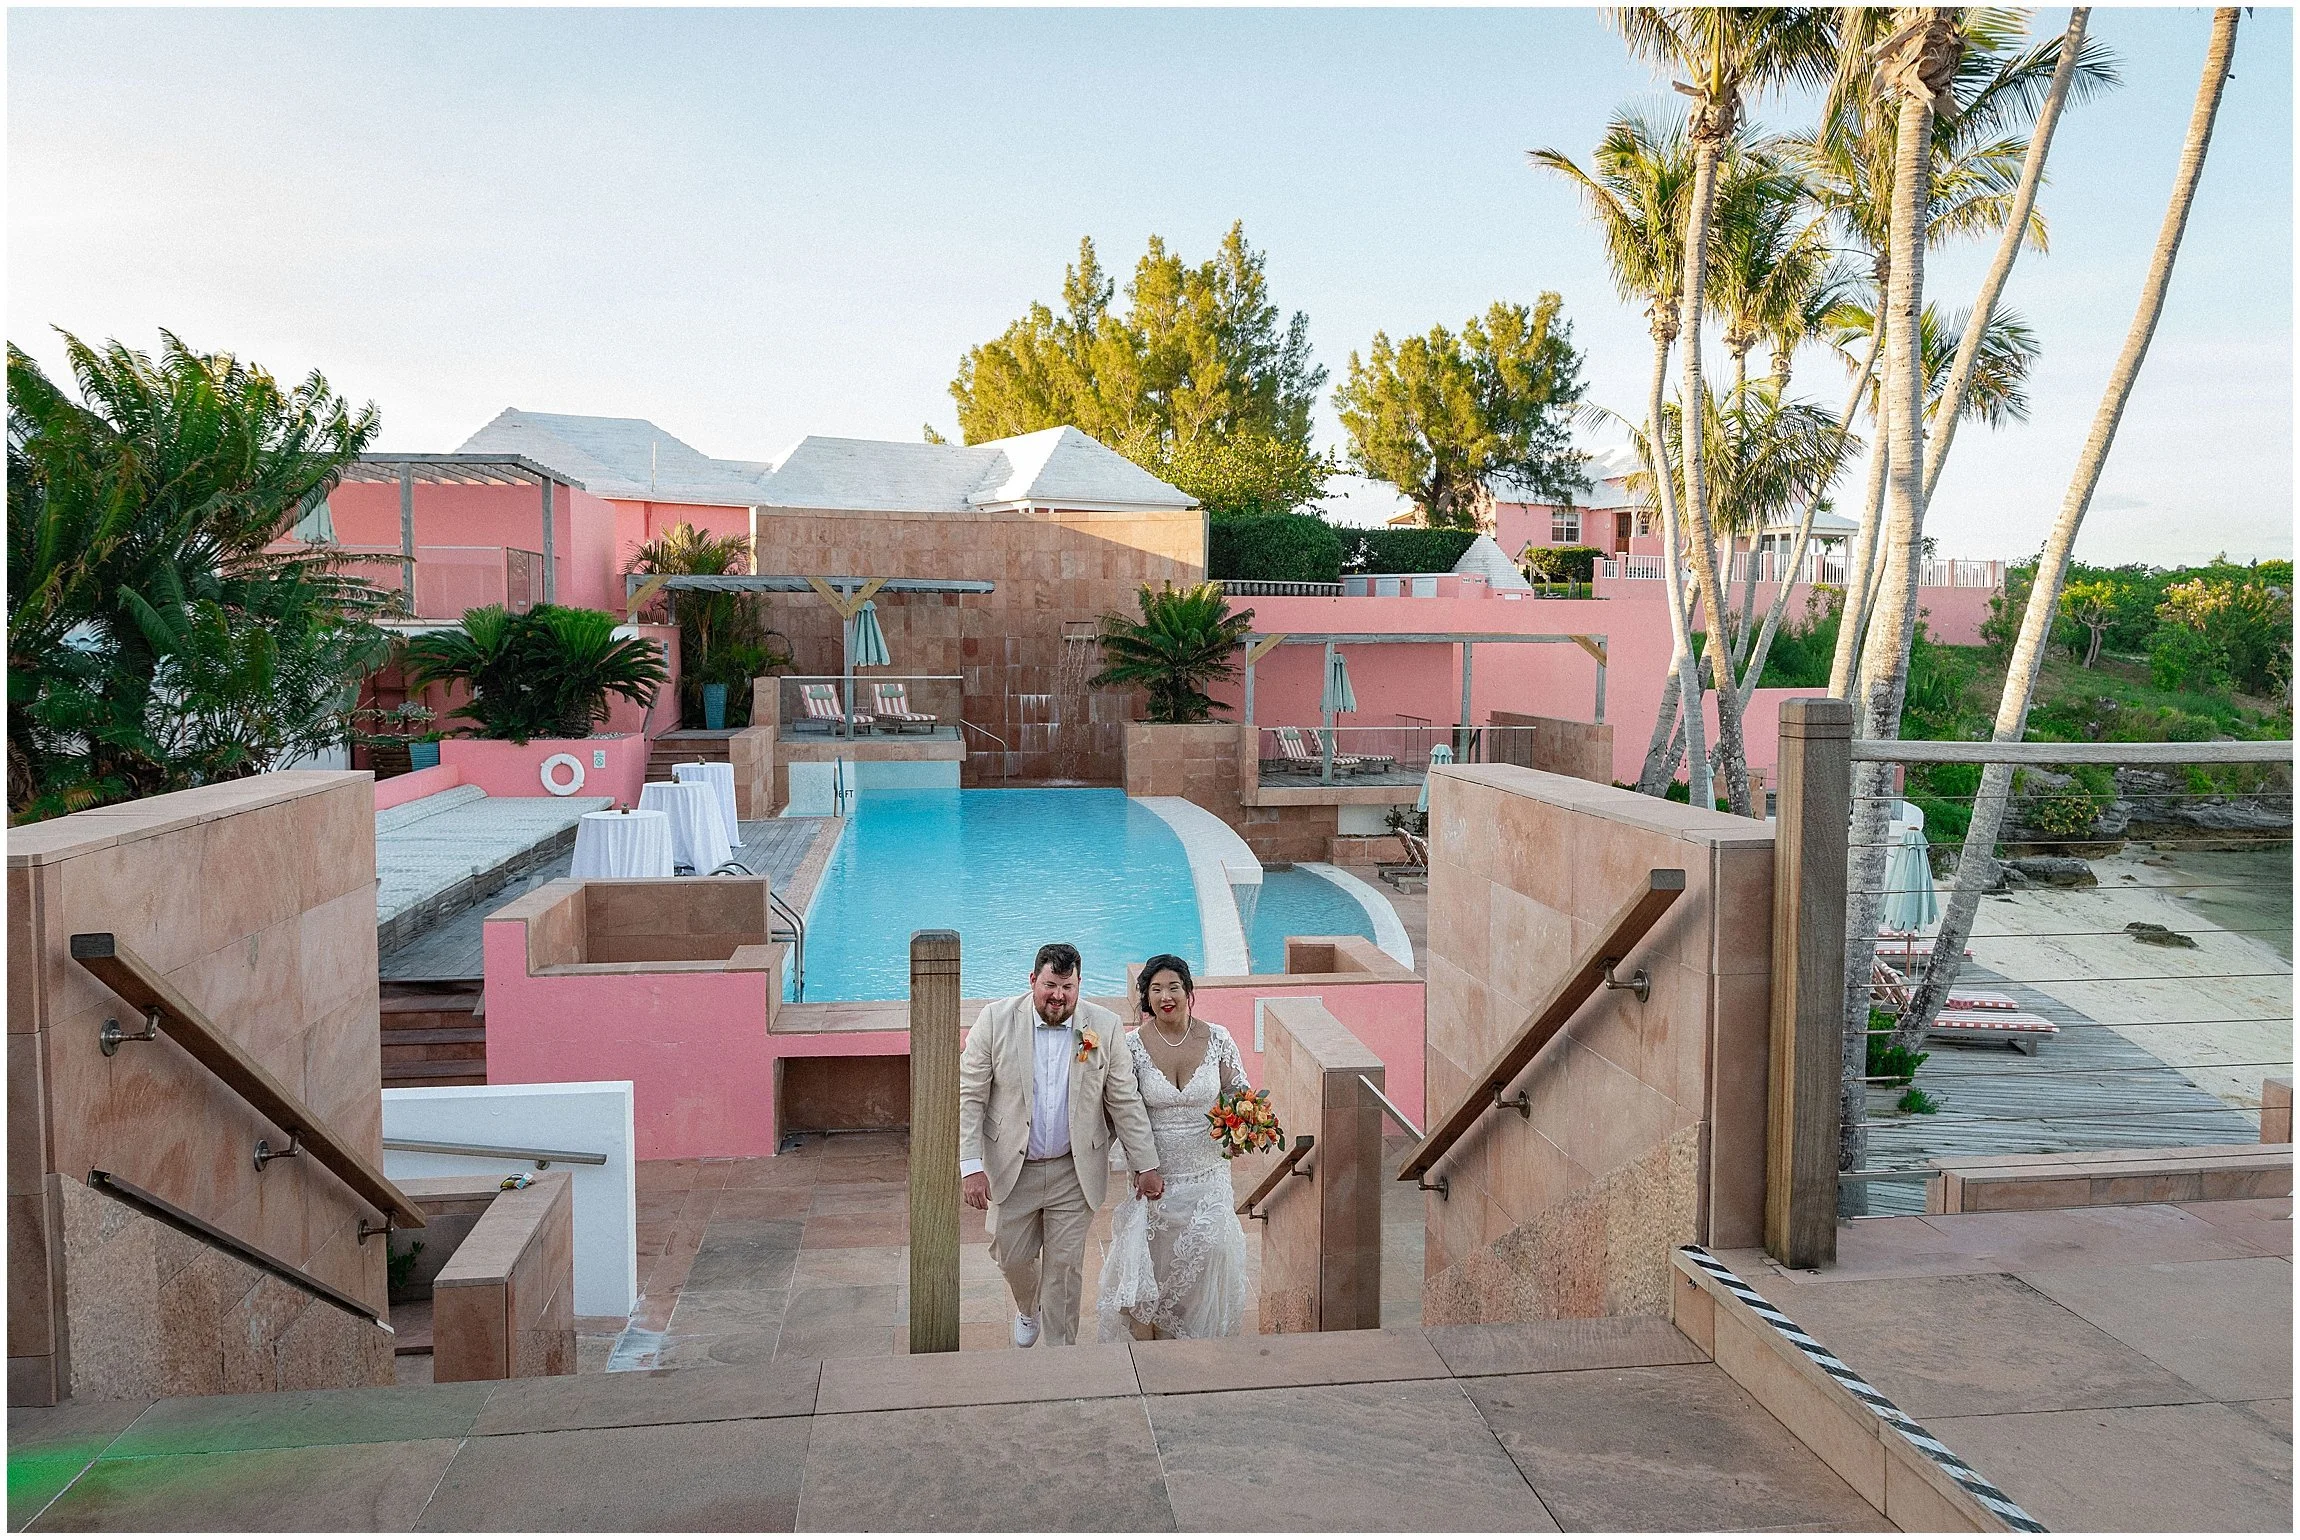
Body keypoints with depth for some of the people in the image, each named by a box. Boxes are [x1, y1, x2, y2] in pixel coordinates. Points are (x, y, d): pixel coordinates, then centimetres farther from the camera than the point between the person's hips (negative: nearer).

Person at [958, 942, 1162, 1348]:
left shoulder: (1104, 1027, -9)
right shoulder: (996, 1020, -12)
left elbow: (1125, 1101, -2)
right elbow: (969, 1096, -9)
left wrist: (1146, 1165, 0)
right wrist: (970, 1166, -16)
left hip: (1075, 1173, 0)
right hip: (1012, 1169, 1)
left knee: (1065, 1266, 6)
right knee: (1011, 1256, 14)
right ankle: (1028, 1309, 48)